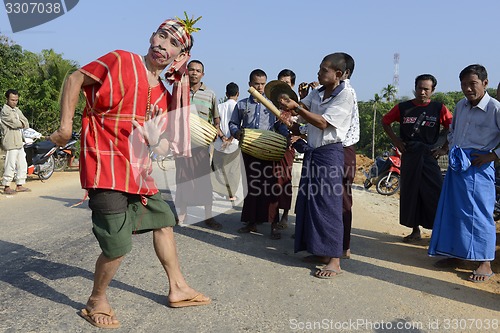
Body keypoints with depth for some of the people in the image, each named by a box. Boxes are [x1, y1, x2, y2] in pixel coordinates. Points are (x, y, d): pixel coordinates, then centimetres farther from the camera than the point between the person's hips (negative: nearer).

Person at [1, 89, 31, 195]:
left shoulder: (17, 110, 17)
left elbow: (26, 124, 9)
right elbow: (15, 123, -17)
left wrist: (20, 123, -10)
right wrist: (22, 123, 2)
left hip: (19, 142, 9)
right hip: (10, 143, -9)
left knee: (22, 164, 11)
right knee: (10, 165, -7)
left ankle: (19, 185, 19)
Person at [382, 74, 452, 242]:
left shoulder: (439, 108, 0)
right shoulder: (403, 107, 4)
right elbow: (385, 121, 15)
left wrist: (445, 148, -3)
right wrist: (395, 140, 6)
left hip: (429, 155, -2)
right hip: (409, 156, 2)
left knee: (435, 193, -8)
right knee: (410, 193, 8)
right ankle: (415, 231, 20)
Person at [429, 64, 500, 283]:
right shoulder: (461, 106, 10)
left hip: (478, 166, -7)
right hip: (456, 164, 7)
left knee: (478, 212, -6)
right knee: (452, 209, 11)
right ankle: (455, 253, 25)